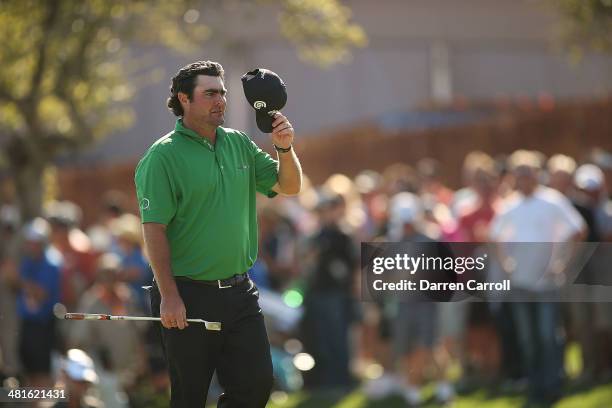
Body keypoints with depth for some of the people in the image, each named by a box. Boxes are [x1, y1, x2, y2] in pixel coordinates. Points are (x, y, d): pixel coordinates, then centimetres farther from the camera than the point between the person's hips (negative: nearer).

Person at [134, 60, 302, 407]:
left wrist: (285, 148, -5)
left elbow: (289, 187, 15)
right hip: (189, 297, -6)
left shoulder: (240, 144, 10)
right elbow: (154, 229, -14)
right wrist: (169, 297, -19)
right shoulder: (164, 155, -9)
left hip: (240, 292, 6)